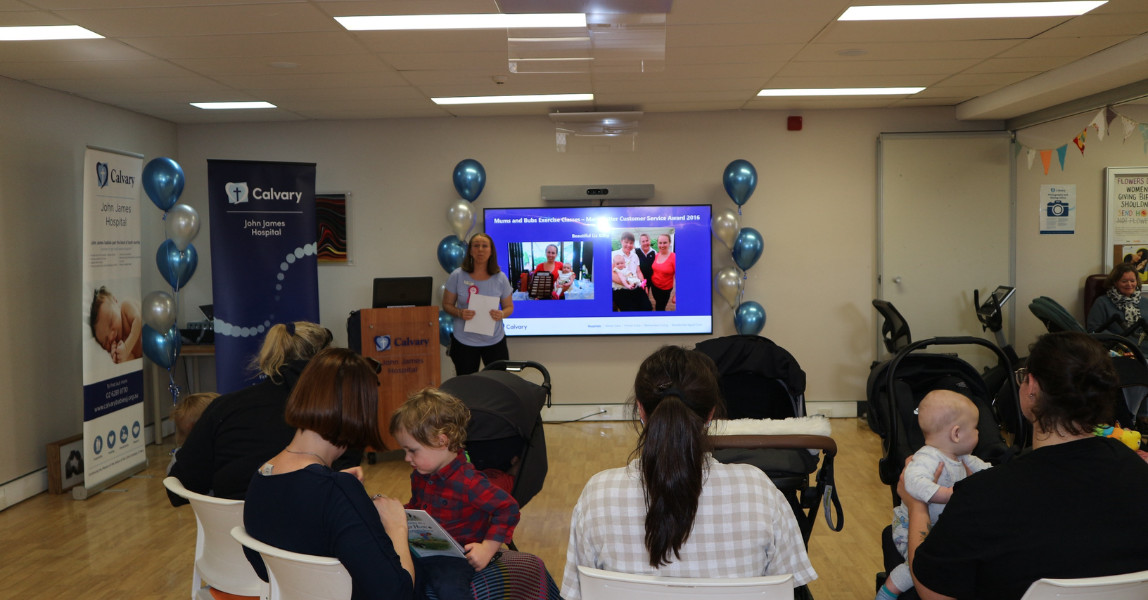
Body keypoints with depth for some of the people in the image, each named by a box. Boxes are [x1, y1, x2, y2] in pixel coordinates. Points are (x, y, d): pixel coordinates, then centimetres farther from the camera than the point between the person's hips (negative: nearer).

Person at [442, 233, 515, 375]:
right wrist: (459, 313, -19)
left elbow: (509, 307, 7)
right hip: (464, 342, -1)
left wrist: (502, 314, -16)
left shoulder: (500, 278, -2)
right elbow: (447, 305, 2)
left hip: (494, 341, 1)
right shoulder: (457, 276, -4)